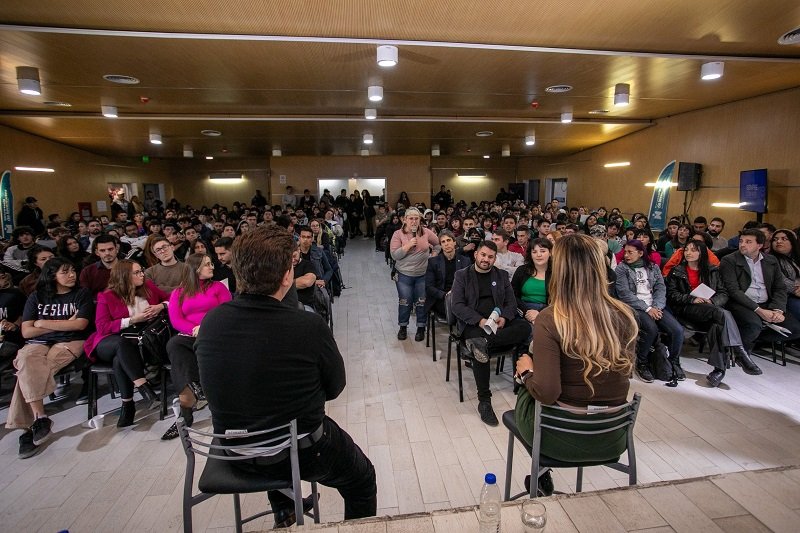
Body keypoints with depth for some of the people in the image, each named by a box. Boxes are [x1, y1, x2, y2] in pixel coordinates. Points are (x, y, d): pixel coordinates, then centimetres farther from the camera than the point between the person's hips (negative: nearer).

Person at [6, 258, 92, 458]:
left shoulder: (82, 294, 7)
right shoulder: (36, 297, 13)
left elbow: (80, 324, -6)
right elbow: (26, 331, 5)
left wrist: (44, 323, -1)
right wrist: (64, 324, -4)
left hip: (70, 343, -2)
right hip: (38, 343, 2)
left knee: (28, 372, -27)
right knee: (26, 362, -32)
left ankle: (27, 427, -24)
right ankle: (40, 418, -33)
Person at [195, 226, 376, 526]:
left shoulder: (210, 322, -15)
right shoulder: (309, 327, -29)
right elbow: (335, 387, -12)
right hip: (302, 453, -5)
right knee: (362, 479, 23)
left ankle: (284, 515, 48)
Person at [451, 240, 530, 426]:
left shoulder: (501, 276, 17)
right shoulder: (462, 276, 7)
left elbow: (511, 303, 12)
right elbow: (457, 306, -2)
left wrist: (504, 318, -11)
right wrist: (480, 320, -18)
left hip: (498, 322, 4)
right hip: (473, 323, -3)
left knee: (524, 327, -26)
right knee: (481, 350, -34)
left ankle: (483, 342, -37)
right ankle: (484, 401, -25)